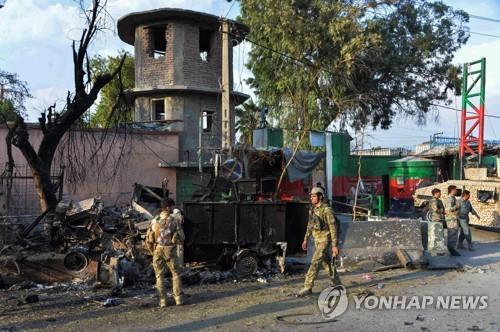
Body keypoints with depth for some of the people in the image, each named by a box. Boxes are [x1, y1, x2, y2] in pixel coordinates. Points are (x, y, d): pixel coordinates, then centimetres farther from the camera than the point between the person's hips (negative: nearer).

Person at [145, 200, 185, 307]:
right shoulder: (173, 220, -9)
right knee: (176, 274, 11)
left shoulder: (154, 220, 0)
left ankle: (162, 301, 8)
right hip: (170, 251, -2)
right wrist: (176, 241, 15)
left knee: (159, 276, 10)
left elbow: (148, 238, 3)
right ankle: (178, 299, 8)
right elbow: (181, 238, -7)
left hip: (158, 250, 2)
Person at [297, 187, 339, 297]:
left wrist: (334, 245, -19)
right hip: (317, 240, 9)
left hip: (324, 240, -9)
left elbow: (333, 228, -19)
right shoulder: (313, 209, 7)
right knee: (325, 262, 17)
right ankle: (336, 283, 33)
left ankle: (308, 287, -7)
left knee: (315, 263, -12)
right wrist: (305, 240, 19)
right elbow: (310, 225, 18)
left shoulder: (327, 209, -19)